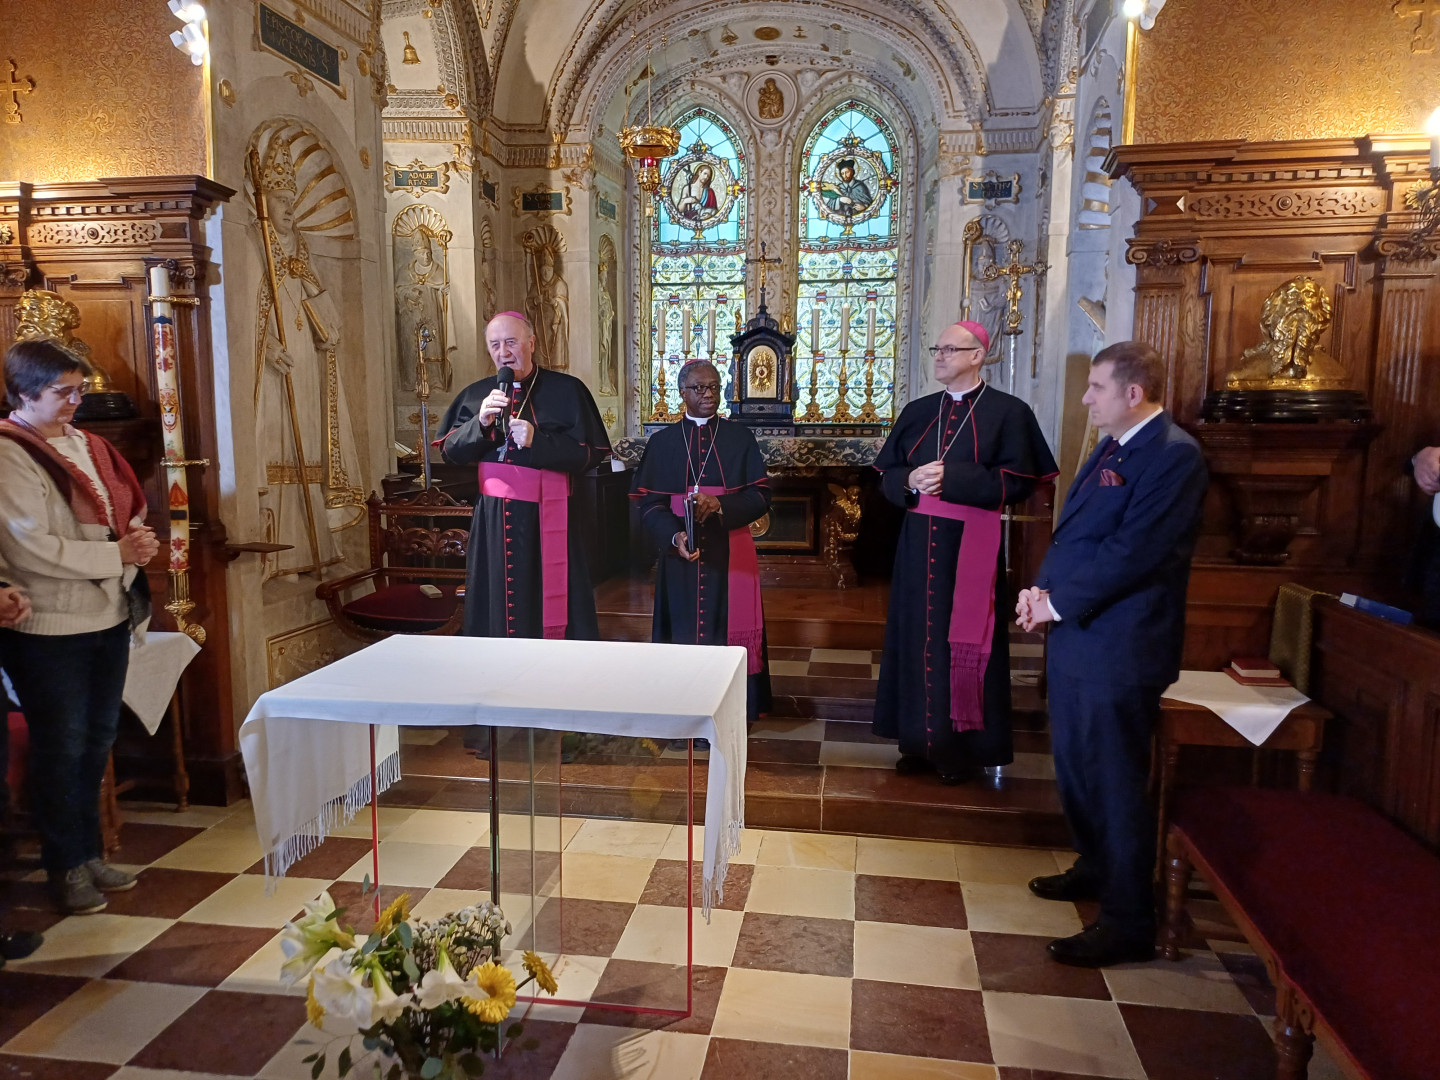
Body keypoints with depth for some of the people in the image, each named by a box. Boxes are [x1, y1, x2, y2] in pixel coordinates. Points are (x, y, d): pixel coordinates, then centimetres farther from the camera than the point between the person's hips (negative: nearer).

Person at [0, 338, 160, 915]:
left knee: (98, 739, 16)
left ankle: (88, 853, 31)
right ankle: (65, 867, 22)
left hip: (109, 615, 7)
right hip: (50, 627, -7)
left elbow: (126, 512, 16)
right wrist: (117, 554, -19)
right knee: (62, 747, 5)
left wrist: (138, 539, -5)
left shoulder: (85, 445, 10)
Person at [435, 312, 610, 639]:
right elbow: (450, 451, 5)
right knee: (497, 611, 8)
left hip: (548, 522, -3)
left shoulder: (567, 390, -1)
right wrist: (480, 423, -13)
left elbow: (590, 453, -6)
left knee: (552, 607, 1)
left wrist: (536, 441, -18)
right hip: (493, 521, 3)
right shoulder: (476, 395, 11)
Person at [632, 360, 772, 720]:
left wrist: (720, 505, -19)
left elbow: (761, 495, 0)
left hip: (731, 553, 0)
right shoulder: (662, 441, 7)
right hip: (681, 554, 0)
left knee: (729, 630, 1)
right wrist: (674, 536, -20)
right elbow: (650, 503, -1)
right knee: (684, 629, 3)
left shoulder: (740, 437, 7)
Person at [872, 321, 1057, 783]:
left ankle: (965, 748, 15)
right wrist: (911, 481, -11)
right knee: (917, 638, 8)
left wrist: (949, 478, -17)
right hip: (919, 544, 5)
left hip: (972, 546, -5)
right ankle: (921, 741, 20)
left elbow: (1018, 481, -12)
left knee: (962, 643, 1)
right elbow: (887, 473, 11)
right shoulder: (917, 412, 13)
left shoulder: (1007, 412, -3)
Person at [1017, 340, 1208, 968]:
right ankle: (1097, 869, 43)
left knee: (1116, 784, 1)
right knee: (1074, 767, 21)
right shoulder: (1111, 450, 14)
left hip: (1118, 645, -9)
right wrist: (1042, 589, -1)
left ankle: (1128, 923, 16)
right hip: (1076, 634, 10)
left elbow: (1132, 553, -22)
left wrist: (1058, 602, -16)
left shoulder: (1174, 455, -16)